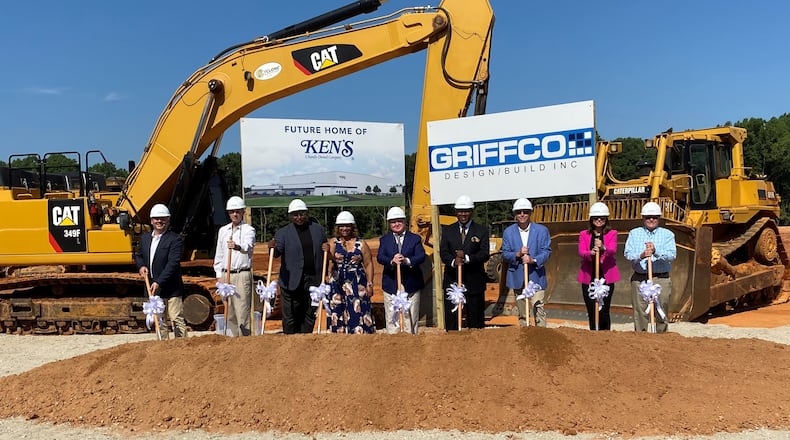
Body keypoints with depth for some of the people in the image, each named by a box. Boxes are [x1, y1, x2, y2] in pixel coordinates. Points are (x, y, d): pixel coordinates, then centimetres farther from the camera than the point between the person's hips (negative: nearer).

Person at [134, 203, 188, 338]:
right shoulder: (145, 237, 12)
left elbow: (173, 264, -18)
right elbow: (138, 255, 25)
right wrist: (141, 266, 1)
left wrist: (159, 282, -25)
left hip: (171, 289, -7)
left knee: (177, 320, -6)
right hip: (152, 288, 7)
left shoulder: (175, 239, -11)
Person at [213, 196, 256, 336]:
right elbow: (219, 255, 18)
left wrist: (238, 246, -44)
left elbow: (248, 246, -22)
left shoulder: (248, 230, 0)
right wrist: (219, 275, 11)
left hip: (242, 275, -5)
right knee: (229, 312, 8)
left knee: (243, 310, -8)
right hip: (226, 274, 5)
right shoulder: (223, 230, 15)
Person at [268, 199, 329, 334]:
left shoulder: (318, 229, 9)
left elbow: (324, 250, 19)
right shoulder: (283, 232, 1)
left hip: (314, 279, 3)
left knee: (310, 314, 9)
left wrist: (326, 249, -4)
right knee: (290, 316, 1)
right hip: (292, 281, -2)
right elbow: (277, 252, -8)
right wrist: (272, 248, -30)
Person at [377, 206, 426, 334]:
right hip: (391, 285, 0)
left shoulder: (415, 238, 7)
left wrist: (407, 261, -26)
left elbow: (421, 256, -7)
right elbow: (380, 257, -6)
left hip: (411, 285, 0)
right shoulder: (384, 240, 10)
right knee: (391, 319, 2)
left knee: (410, 318, 4)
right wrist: (391, 261, -27)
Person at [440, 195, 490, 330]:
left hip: (474, 282, -1)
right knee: (451, 321, 1)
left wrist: (467, 258, -23)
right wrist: (453, 261, -22)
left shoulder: (482, 231, 5)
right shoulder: (447, 230, 10)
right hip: (452, 281, 1)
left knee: (476, 321, 6)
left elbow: (484, 254, -6)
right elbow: (443, 253, -1)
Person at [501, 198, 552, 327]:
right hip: (517, 277, 2)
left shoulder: (542, 230, 1)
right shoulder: (508, 232, 5)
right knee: (522, 312, 12)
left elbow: (546, 252, -4)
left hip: (536, 276, -2)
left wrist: (533, 260, -22)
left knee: (538, 309, -11)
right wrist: (518, 254, -18)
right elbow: (505, 255, 2)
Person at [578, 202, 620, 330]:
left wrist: (603, 248, -36)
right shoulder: (584, 234, 10)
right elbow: (581, 252, -7)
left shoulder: (612, 234, 6)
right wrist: (590, 253, -30)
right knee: (591, 312, 5)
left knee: (604, 312, -5)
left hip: (606, 277, -2)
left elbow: (613, 251, -13)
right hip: (588, 277, 2)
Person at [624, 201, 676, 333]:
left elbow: (672, 255, -6)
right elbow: (628, 254, -1)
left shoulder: (667, 234, 9)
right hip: (639, 279, 1)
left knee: (662, 314, 2)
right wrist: (641, 255, -21)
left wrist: (656, 251, -23)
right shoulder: (634, 233, 12)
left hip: (661, 279, 0)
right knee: (640, 313, 0)